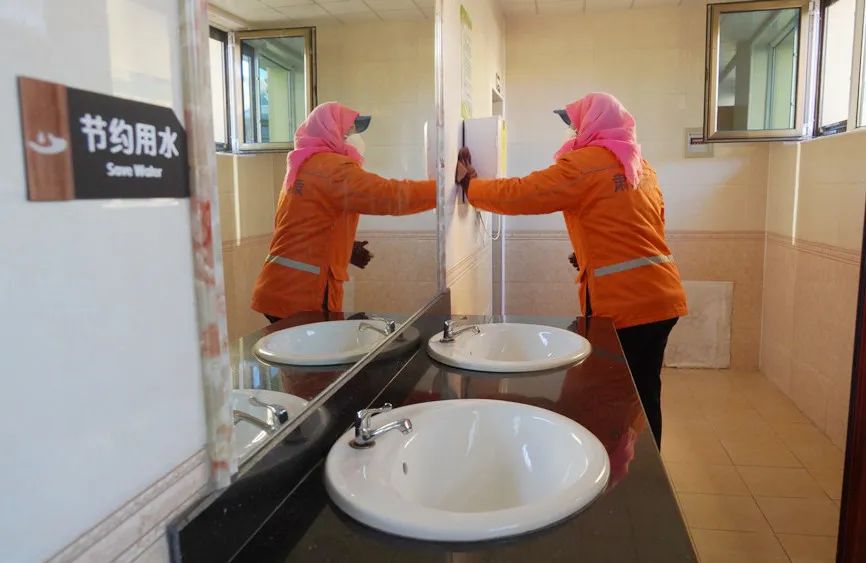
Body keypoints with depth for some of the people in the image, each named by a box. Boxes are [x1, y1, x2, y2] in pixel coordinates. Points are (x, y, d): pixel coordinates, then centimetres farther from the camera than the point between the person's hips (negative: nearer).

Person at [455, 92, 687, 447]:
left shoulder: (585, 164, -9)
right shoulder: (640, 165, 16)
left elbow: (520, 195, -12)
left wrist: (468, 185, 2)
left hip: (623, 300, -8)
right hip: (661, 295, 8)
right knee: (644, 394, 17)